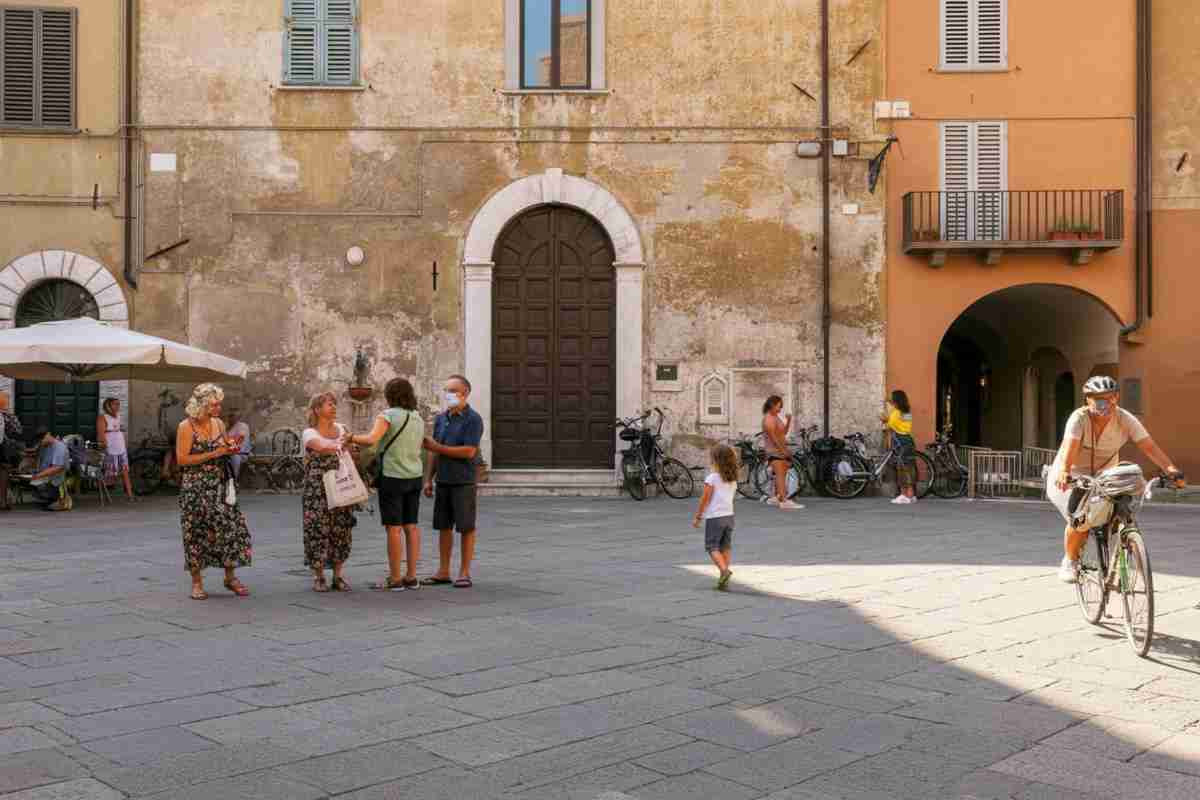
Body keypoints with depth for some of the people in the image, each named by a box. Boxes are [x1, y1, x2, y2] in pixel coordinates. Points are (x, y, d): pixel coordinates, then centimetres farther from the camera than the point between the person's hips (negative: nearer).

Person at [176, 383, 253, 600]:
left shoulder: (219, 424, 8)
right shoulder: (186, 427, -8)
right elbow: (182, 459, -15)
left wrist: (232, 449, -1)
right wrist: (213, 454, -18)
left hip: (219, 486, 5)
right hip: (195, 489, -5)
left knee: (232, 526, -1)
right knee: (197, 533, 2)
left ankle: (230, 577, 13)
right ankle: (196, 582, 14)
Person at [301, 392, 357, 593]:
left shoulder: (341, 428, 11)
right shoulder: (309, 433, -4)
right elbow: (323, 447, -26)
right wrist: (341, 443, -40)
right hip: (317, 491, -4)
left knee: (341, 529, 3)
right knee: (319, 530, -3)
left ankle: (338, 576, 13)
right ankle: (318, 577, 9)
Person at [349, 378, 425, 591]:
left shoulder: (388, 415, -11)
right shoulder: (418, 419, 11)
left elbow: (372, 439, -24)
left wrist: (352, 438, -9)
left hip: (393, 477, -7)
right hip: (415, 477, 7)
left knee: (394, 528, -2)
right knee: (411, 526, 9)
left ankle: (395, 579, 2)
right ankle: (411, 577, 13)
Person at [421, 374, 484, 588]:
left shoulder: (473, 419, -8)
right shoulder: (441, 418, 12)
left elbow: (469, 451, -17)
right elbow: (434, 451, 17)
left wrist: (438, 447, -13)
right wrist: (428, 479, 11)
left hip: (463, 482, -6)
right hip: (443, 481, 6)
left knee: (466, 527, 0)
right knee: (443, 526, 8)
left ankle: (464, 573, 7)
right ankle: (443, 571, 15)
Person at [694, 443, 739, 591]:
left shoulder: (712, 478, -12)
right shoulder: (733, 479, 8)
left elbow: (705, 499, -11)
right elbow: (730, 497, 12)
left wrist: (697, 517, -4)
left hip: (714, 517, -6)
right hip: (729, 516, 6)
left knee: (712, 546, 1)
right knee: (726, 547, 12)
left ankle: (724, 570, -21)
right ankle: (724, 580, 11)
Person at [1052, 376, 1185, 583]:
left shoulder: (1126, 420, -12)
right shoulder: (1079, 418, -21)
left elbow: (1149, 446, -21)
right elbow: (1069, 447, -37)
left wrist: (1171, 469, -38)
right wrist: (1064, 472, -56)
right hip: (1071, 479, -4)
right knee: (1080, 522, -25)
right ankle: (1070, 561, 3)